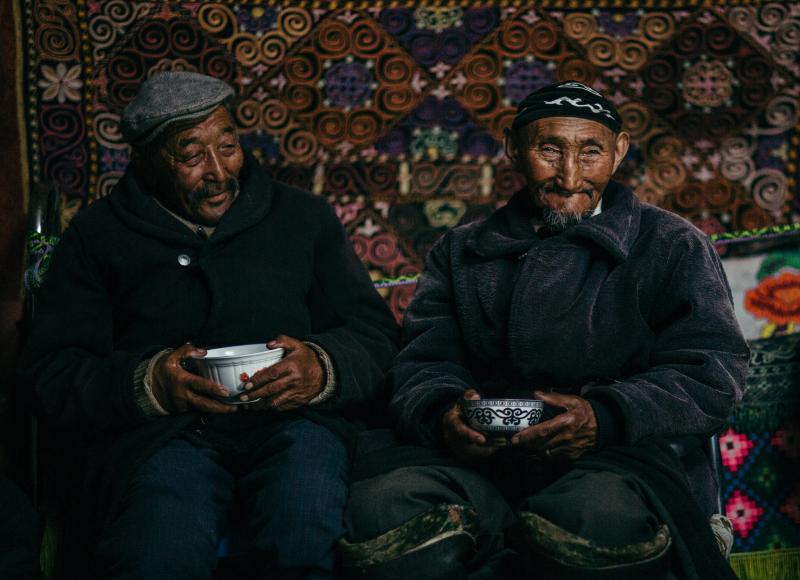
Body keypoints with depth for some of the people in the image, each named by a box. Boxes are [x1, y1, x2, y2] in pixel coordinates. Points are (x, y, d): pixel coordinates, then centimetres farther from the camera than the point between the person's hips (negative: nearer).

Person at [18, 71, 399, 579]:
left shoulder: (304, 217, 20)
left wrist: (322, 368, -10)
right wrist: (148, 383, -13)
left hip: (294, 422, 3)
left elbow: (375, 334, 14)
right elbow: (50, 373, 7)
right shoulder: (99, 234, 15)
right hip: (159, 432, -2)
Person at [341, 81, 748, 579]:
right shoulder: (461, 252, 24)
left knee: (599, 513, -40)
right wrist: (443, 413, -13)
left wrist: (606, 417, -17)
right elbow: (422, 364, 13)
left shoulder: (674, 246, 14)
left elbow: (711, 374, 2)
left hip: (626, 456, -2)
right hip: (482, 459, 3)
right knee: (384, 502, -31)